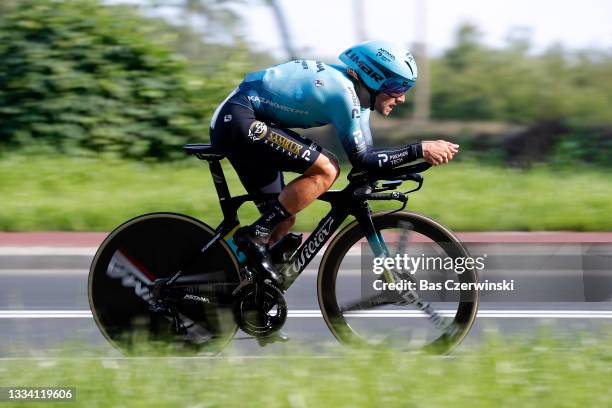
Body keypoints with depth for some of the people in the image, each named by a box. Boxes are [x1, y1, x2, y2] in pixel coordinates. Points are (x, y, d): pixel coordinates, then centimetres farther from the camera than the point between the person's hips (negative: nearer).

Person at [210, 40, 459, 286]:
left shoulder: (354, 89, 10)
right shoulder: (344, 92, -19)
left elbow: (365, 154, 16)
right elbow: (361, 160, -16)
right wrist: (420, 150, -17)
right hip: (239, 120, -10)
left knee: (283, 222, 10)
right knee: (326, 169, -20)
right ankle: (254, 236, -18)